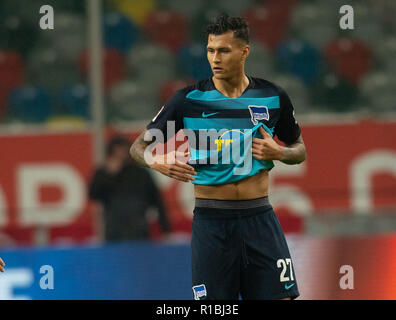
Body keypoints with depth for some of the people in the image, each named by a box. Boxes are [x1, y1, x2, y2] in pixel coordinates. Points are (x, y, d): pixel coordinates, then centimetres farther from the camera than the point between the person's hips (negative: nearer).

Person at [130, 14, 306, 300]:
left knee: (280, 297, -5)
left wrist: (278, 152, -6)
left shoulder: (273, 97, 4)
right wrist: (158, 162, -20)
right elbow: (139, 147, 2)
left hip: (259, 219, 1)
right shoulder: (189, 100, -2)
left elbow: (299, 150, 17)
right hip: (211, 220, -1)